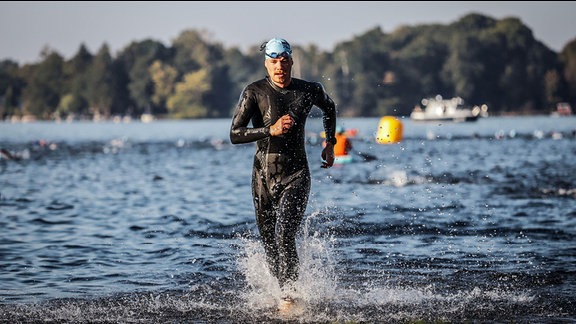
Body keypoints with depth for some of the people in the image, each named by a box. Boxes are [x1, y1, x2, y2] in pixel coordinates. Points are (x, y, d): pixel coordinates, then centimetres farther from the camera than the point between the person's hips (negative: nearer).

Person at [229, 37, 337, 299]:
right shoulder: (254, 91, -5)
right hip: (264, 176, 1)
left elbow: (329, 106, 26)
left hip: (296, 175, -1)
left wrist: (330, 143, 21)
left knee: (284, 237, -20)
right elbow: (235, 135, -11)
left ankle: (290, 297, -18)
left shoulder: (310, 90, 1)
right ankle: (287, 291, 29)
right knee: (269, 244, 9)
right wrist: (271, 130, -22)